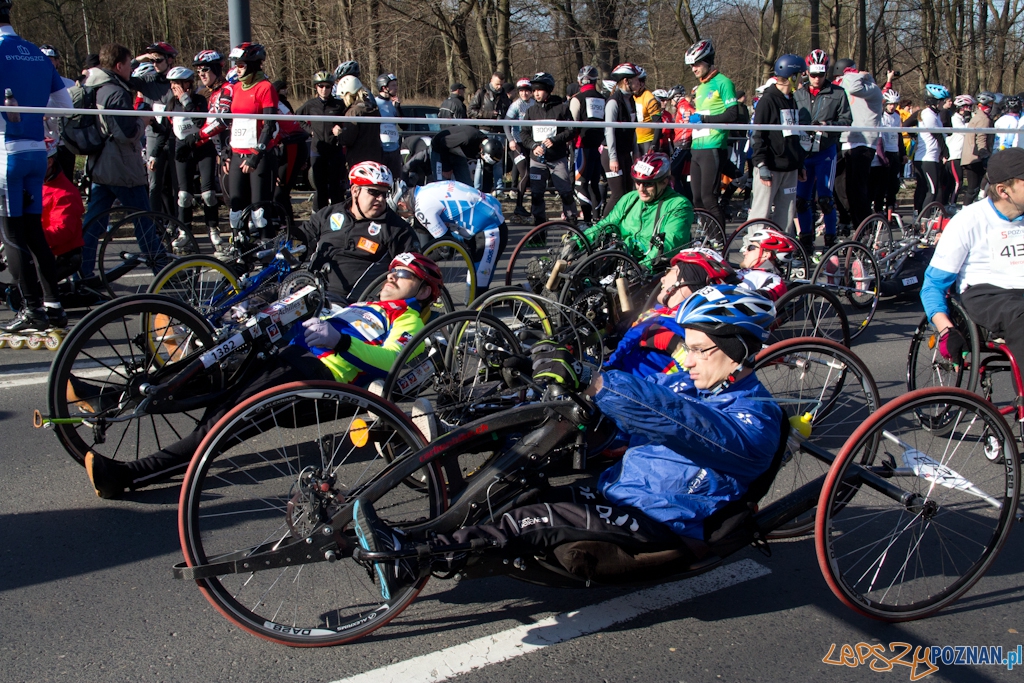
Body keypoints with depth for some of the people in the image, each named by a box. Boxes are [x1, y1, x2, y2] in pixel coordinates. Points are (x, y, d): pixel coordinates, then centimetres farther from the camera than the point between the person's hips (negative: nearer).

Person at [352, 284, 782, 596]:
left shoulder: (758, 417, -10)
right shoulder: (684, 384, 16)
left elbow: (688, 424, -28)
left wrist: (605, 387, -36)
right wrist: (570, 377, -11)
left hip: (663, 526, -7)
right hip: (611, 495, 7)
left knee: (541, 519, -26)